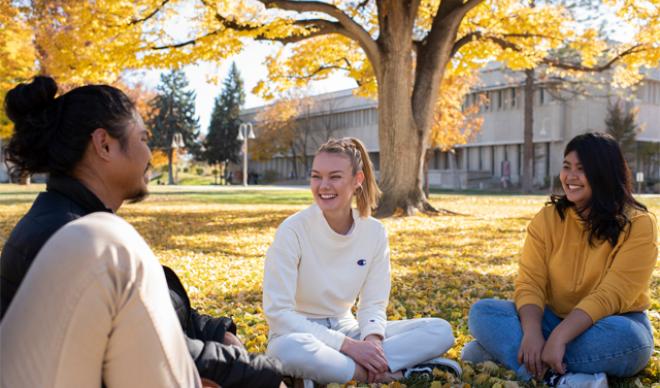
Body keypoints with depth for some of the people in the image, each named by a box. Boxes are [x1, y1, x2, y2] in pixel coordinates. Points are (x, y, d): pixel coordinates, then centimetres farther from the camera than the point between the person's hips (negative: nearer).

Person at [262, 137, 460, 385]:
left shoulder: (374, 232, -4)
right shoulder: (293, 230, -18)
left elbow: (373, 303, 0)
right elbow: (278, 313, -20)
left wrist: (373, 339, -23)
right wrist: (347, 345, -26)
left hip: (346, 329, 5)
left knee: (441, 331, -10)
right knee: (292, 349, -41)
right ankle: (394, 373, -21)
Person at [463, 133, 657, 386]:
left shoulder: (637, 224, -12)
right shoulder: (546, 219, -1)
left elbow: (611, 295, -22)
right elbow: (530, 283, -11)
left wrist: (559, 337, -35)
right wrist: (532, 334, -31)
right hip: (554, 321, 3)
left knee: (624, 337, -38)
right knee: (482, 312, -18)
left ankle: (501, 350, -29)